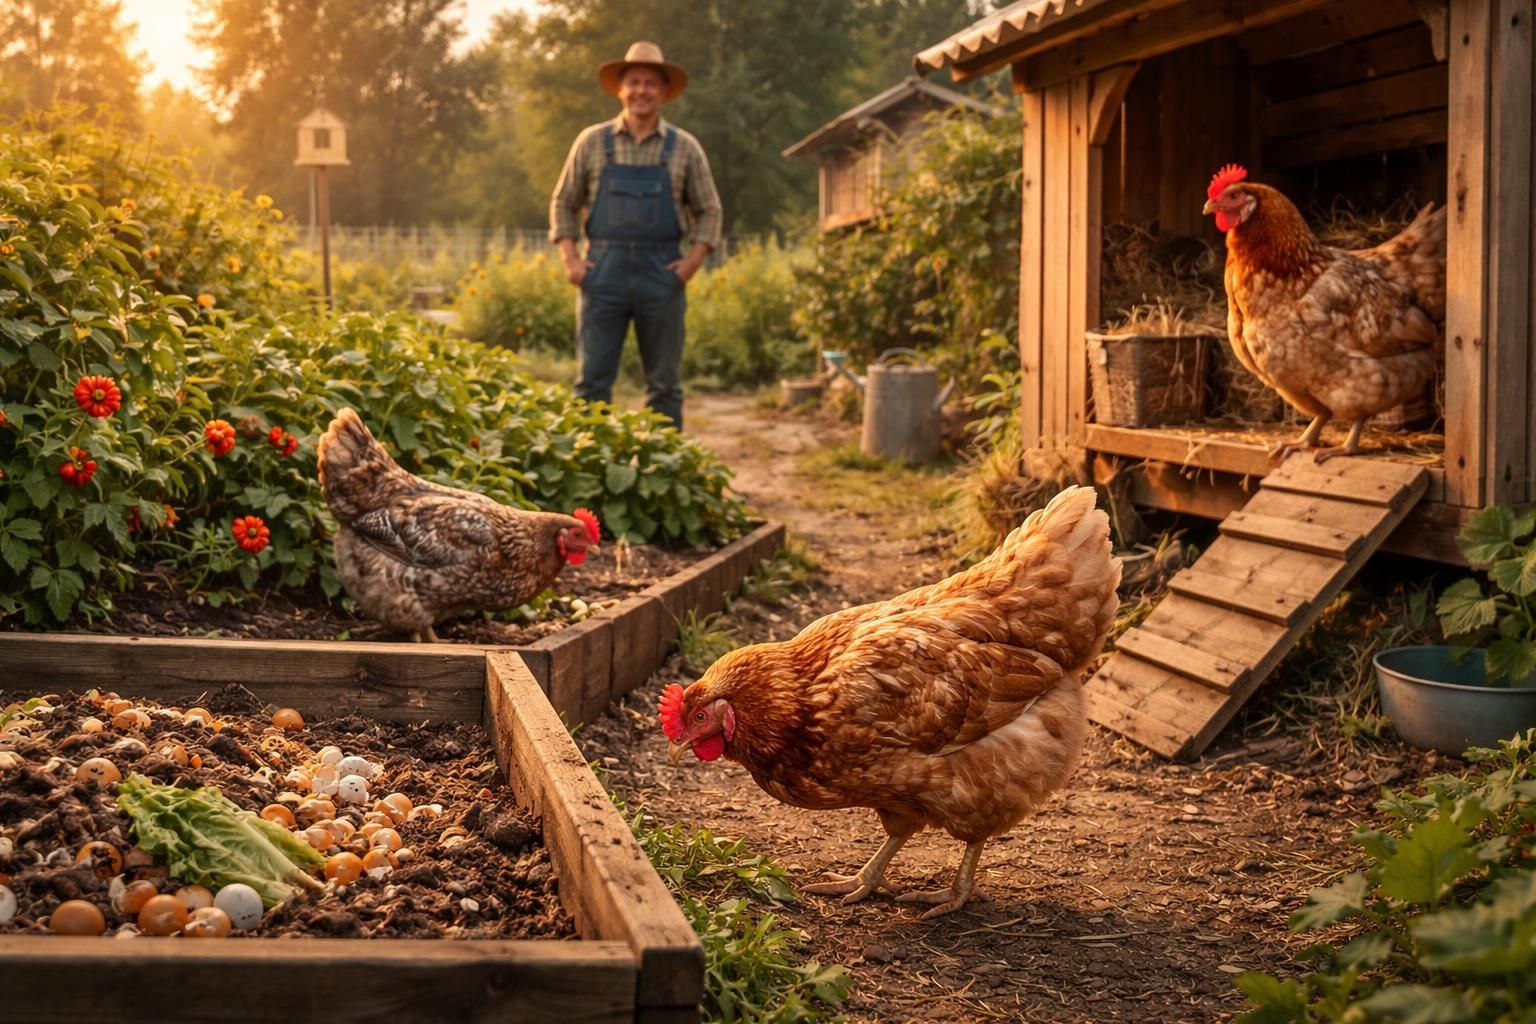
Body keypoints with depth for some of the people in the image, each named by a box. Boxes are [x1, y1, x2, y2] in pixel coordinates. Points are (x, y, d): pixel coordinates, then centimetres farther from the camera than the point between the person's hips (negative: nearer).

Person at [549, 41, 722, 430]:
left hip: (662, 273, 0)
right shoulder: (592, 142, 6)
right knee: (593, 378, -1)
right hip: (603, 270, 0)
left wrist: (694, 259, -5)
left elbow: (708, 210, 10)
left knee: (664, 382, 5)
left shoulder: (684, 148, 7)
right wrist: (570, 258, -1)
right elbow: (563, 203, 11)